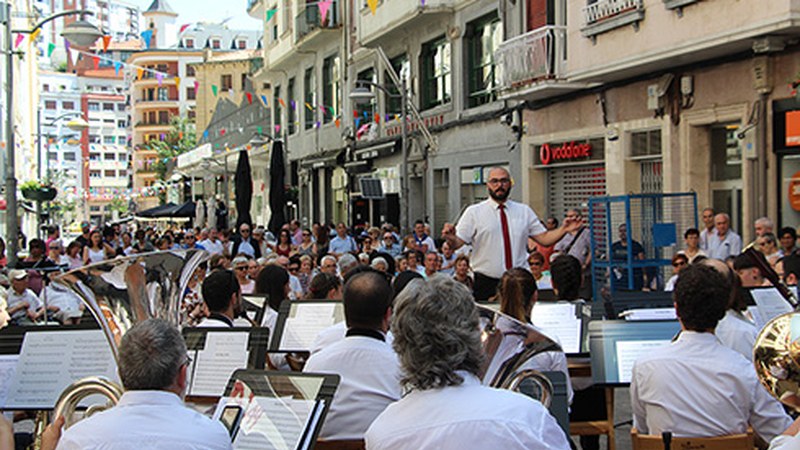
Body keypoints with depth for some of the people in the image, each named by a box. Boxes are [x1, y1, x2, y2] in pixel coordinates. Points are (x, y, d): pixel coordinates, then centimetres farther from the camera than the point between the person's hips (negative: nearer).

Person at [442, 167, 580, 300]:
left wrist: (564, 229, -8)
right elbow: (457, 243, -4)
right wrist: (450, 237, -26)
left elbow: (544, 239, 9)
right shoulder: (474, 212, 3)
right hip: (486, 284, -2)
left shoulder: (524, 211, 12)